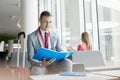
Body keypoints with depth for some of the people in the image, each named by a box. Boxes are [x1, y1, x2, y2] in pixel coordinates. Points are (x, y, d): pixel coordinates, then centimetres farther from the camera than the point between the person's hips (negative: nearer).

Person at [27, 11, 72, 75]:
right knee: (36, 70, -38)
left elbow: (59, 50, 14)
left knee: (68, 63, -28)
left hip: (53, 65, 3)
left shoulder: (55, 36, 9)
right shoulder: (31, 37, -1)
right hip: (39, 66, -2)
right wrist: (41, 64, -25)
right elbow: (30, 58, -5)